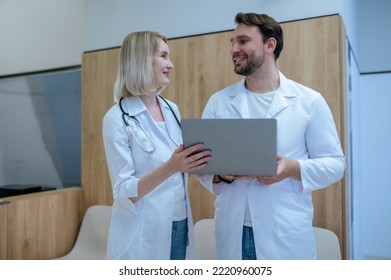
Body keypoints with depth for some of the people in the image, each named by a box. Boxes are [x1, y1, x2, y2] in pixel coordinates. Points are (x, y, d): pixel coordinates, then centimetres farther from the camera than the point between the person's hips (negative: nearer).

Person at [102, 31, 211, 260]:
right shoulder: (117, 118, -14)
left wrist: (198, 161, -8)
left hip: (180, 227, 6)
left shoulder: (172, 109, 5)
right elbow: (124, 193, -16)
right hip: (143, 235, -6)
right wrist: (170, 167, -30)